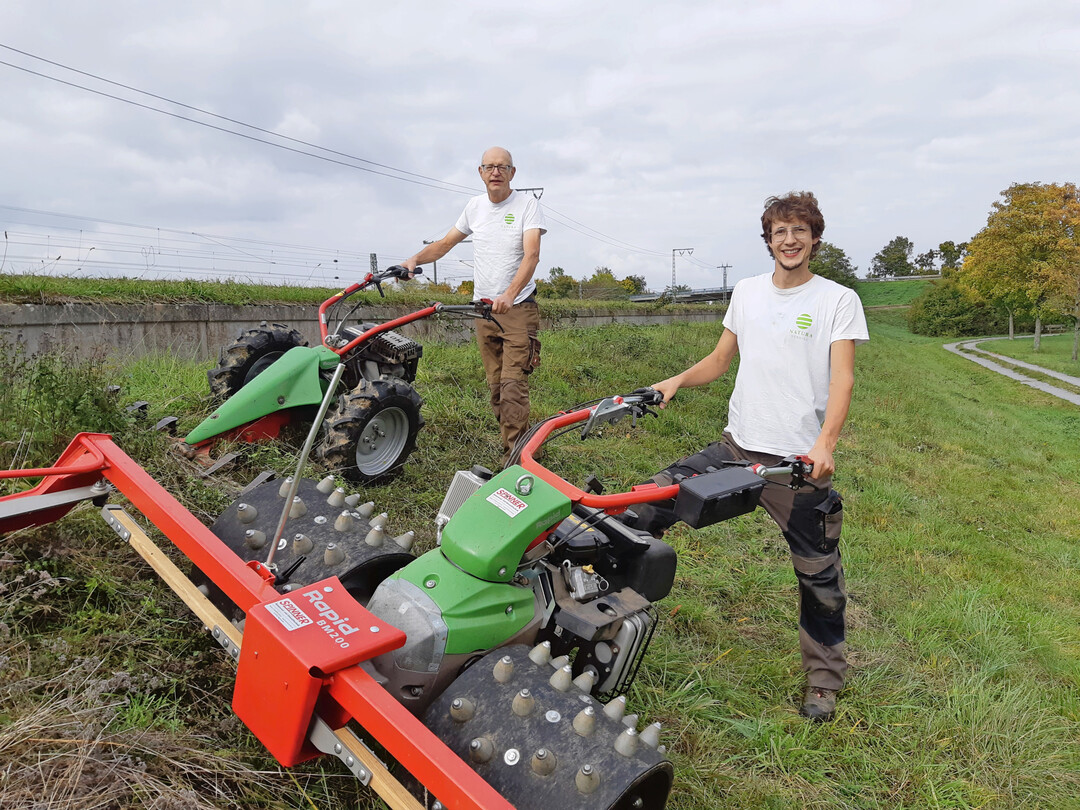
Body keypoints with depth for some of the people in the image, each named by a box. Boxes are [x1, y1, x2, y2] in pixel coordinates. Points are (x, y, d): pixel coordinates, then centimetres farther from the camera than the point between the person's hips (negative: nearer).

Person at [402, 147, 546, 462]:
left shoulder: (527, 204, -4)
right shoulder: (475, 206, 12)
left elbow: (531, 255, -18)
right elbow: (446, 243, 22)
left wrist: (509, 295, -34)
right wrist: (416, 259, 2)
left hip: (518, 308, -5)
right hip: (483, 307, 6)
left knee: (513, 383, -14)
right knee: (495, 384, 7)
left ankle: (514, 458, -12)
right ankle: (519, 444, 17)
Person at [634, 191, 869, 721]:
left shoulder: (838, 300, -2)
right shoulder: (747, 292, 11)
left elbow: (842, 380, -12)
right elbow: (719, 361, 17)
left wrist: (825, 444, -29)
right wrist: (677, 380, -3)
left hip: (800, 460, -3)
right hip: (738, 446, 4)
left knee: (819, 577, 9)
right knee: (650, 503, -8)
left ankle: (823, 681, 29)